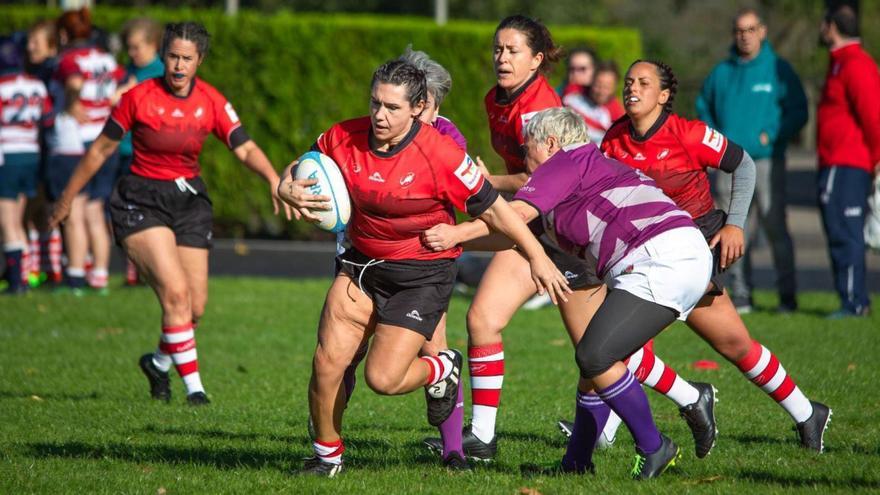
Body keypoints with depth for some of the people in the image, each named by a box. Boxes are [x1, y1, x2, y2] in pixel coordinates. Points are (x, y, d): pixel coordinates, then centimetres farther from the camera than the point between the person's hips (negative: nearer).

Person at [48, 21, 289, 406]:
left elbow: (245, 149, -8)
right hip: (141, 201, -4)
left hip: (189, 200, 4)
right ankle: (193, 386, -13)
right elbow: (101, 149, 0)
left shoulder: (211, 102, -3)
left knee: (196, 308, 2)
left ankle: (159, 361, 32)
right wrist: (67, 199, 5)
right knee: (176, 292, -20)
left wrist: (273, 179, -28)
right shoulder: (139, 98, -10)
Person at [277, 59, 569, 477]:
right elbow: (296, 172, 6)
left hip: (423, 273, -4)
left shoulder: (441, 153, -20)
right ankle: (327, 456, 17)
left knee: (383, 378, -13)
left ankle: (443, 369, 21)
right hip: (363, 262, 4)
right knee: (327, 362, -7)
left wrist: (537, 257, -7)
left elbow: (491, 208, -12)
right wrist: (289, 191, -18)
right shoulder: (343, 138, -9)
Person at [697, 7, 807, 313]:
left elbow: (798, 111, 2)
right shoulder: (721, 72, 13)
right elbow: (703, 106, 26)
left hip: (766, 161, -4)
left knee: (775, 228, -9)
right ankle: (740, 296, 9)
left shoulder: (778, 69, 2)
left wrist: (774, 135, -11)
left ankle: (787, 295, -4)